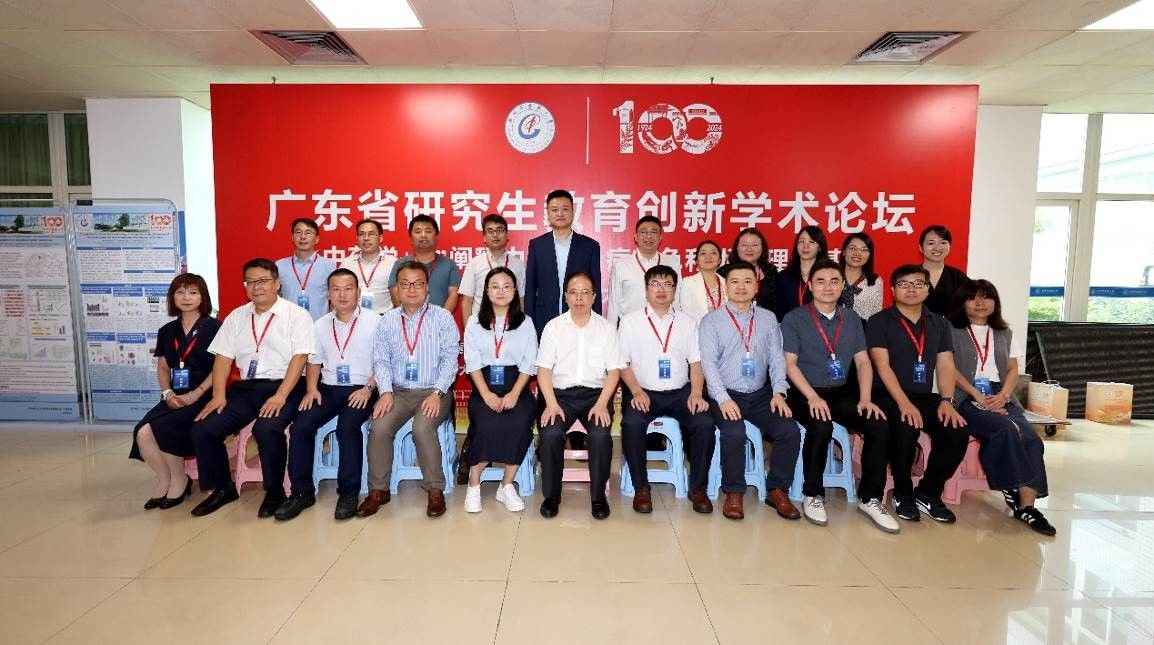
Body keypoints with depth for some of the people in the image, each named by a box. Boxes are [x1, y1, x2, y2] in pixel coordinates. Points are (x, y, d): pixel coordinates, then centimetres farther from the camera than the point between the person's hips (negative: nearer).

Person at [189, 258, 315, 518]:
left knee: (266, 429, -32)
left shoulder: (297, 315, -2)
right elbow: (223, 358, 10)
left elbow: (299, 358, -11)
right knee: (203, 430, -10)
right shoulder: (236, 317, 15)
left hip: (283, 388, -5)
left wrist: (280, 396, -21)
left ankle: (274, 492, -7)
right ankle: (222, 488, 13)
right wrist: (219, 395, -4)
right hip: (245, 388, 6)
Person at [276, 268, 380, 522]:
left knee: (347, 426, -31)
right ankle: (302, 491, -4)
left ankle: (348, 492, -17)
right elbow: (314, 361, 19)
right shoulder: (321, 325, 13)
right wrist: (311, 388, 3)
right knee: (300, 426, -17)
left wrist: (369, 388, -18)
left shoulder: (374, 322, -3)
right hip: (328, 388, 5)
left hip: (362, 390, -5)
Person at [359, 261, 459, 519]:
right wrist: (386, 391, -9)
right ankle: (378, 490, -4)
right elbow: (381, 360, 7)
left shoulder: (443, 317, 1)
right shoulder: (387, 321, 11)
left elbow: (450, 357, -5)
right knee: (379, 428, -22)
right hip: (399, 391, 3)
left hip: (434, 392, -3)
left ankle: (435, 490, -12)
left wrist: (437, 393, -16)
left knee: (422, 428, -30)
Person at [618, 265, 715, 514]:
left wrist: (696, 393, -9)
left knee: (704, 423, -24)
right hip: (642, 392, -2)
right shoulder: (630, 321, 6)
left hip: (680, 392, 2)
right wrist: (636, 392, -13)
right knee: (632, 423, -31)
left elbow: (696, 362, 8)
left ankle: (698, 488, -5)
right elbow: (622, 363, 2)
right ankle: (641, 488, -12)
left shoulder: (687, 323, 13)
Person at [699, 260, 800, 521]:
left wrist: (778, 392, -8)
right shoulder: (712, 320, 2)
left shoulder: (768, 319, 13)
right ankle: (734, 493, -8)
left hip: (761, 395, 4)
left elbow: (776, 358, 7)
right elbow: (709, 362, -8)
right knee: (734, 433, -30)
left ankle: (777, 490, 2)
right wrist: (723, 399, -19)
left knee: (790, 431, -18)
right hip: (726, 395, -3)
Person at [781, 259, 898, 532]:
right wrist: (813, 398, -19)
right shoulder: (794, 319, -2)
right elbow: (790, 363, -7)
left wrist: (865, 399, -6)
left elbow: (863, 362, 9)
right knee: (821, 427, -33)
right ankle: (812, 496, -11)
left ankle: (870, 499, -2)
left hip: (842, 393, 4)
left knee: (880, 427, -19)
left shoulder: (851, 319, 12)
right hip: (805, 393, -4)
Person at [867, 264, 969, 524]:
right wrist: (904, 403, -23)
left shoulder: (939, 324, 15)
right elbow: (882, 366, -11)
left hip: (925, 397, 5)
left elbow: (945, 366, 7)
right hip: (888, 397, -5)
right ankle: (902, 494, -7)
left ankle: (928, 493, 1)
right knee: (906, 428, -33)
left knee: (957, 431, -21)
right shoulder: (879, 322, -1)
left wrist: (946, 401, -11)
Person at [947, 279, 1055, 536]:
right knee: (1007, 430, -32)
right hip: (966, 400, -4)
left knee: (1031, 438, -23)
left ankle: (1026, 505, -25)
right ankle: (1016, 491, -18)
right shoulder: (953, 332, 8)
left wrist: (1003, 395, -5)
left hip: (1001, 399, 5)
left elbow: (1013, 369, 16)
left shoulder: (1004, 333, 24)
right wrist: (979, 397, -13)